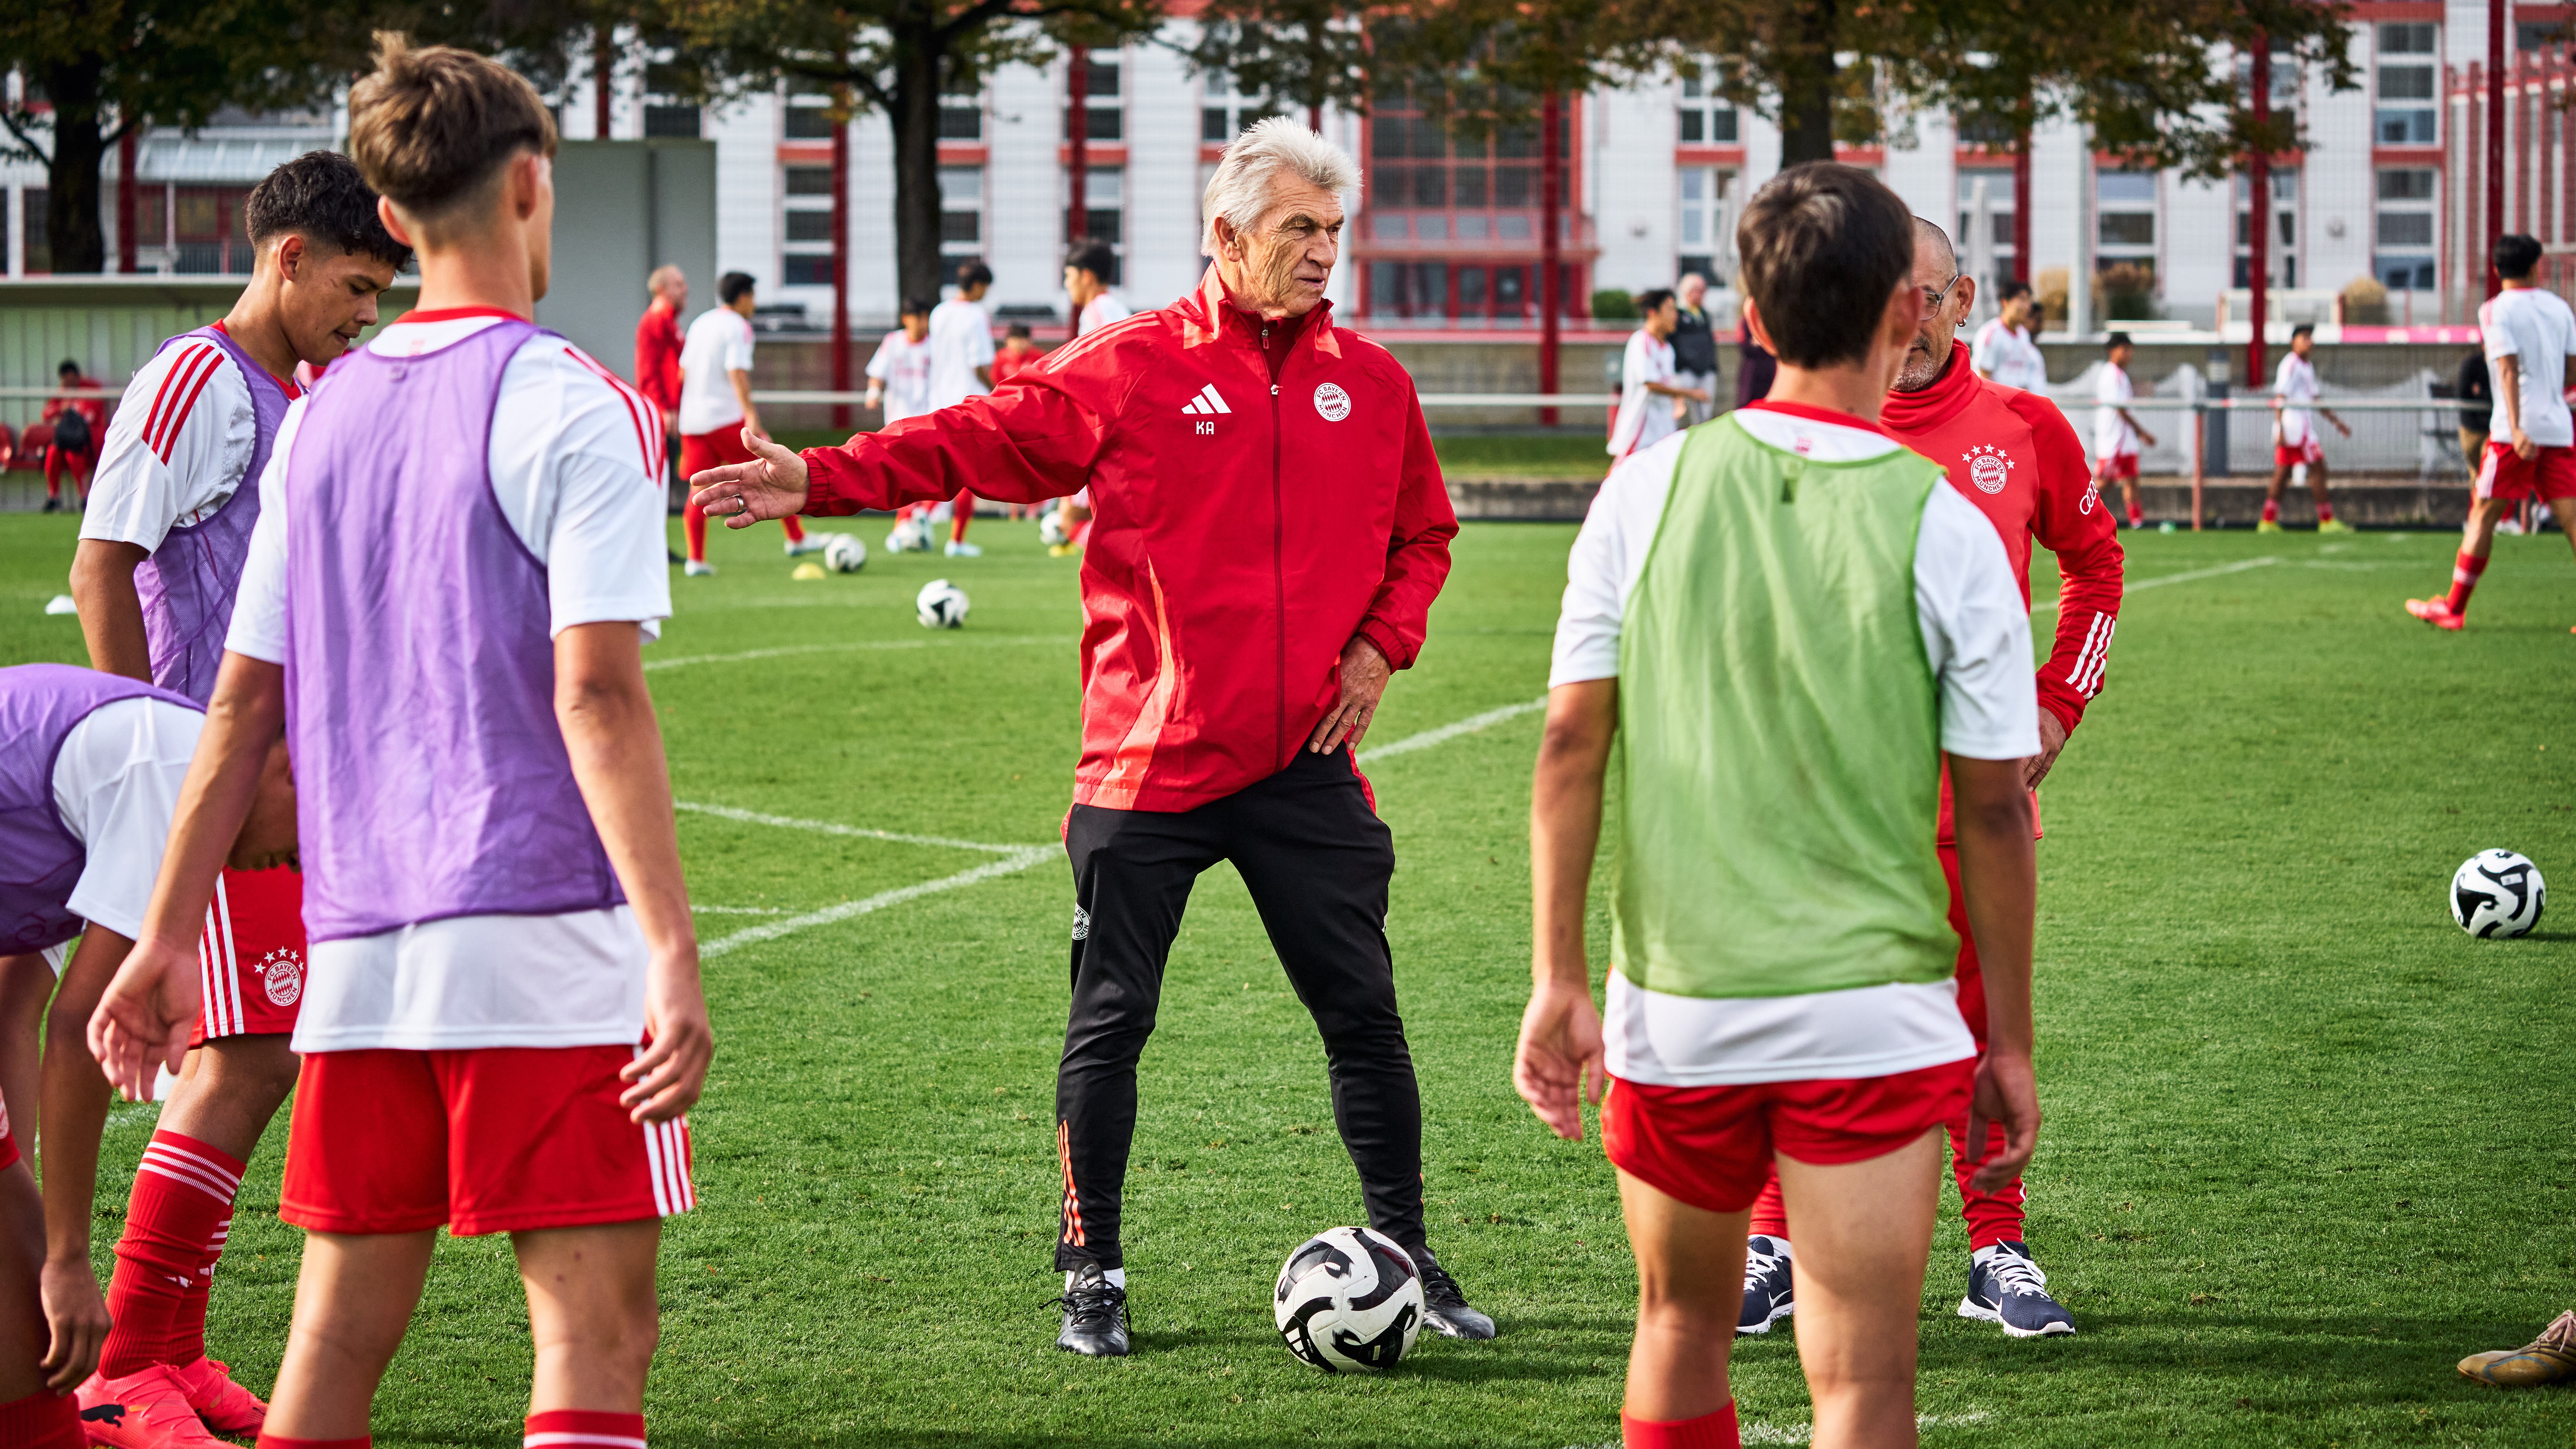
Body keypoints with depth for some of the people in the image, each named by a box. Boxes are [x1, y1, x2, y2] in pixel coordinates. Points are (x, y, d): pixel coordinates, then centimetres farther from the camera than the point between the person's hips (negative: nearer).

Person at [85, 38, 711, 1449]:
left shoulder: (321, 418, 13)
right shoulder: (573, 412, -6)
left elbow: (244, 702, 14)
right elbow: (594, 697, -15)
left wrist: (166, 937, 18)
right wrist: (672, 947, -18)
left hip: (359, 946, 6)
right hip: (544, 931, -6)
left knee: (342, 1330, 11)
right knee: (594, 1330, -5)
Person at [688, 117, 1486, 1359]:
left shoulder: (1368, 382, 7)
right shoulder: (1131, 368, -3)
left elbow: (1421, 533, 19)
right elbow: (986, 439, -6)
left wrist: (1381, 647, 3)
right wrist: (822, 480, -16)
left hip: (1306, 763, 3)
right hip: (1150, 761, -3)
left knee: (1362, 1012, 7)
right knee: (1110, 1020, 2)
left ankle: (1408, 1260, 19)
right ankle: (1093, 1273, 14)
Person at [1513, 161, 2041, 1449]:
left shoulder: (1647, 491, -2)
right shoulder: (1945, 531, -8)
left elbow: (1571, 746, -1)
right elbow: (1993, 810, -4)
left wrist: (1557, 980, 5)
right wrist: (2011, 1041, 5)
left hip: (1672, 1005, 3)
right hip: (1870, 1015, -2)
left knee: (1682, 1324, 21)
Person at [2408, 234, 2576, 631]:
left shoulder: (2496, 310, -4)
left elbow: (2509, 370, -14)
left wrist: (2517, 429, -21)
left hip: (2516, 431, -5)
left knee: (2483, 515, 2)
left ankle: (2453, 608, 6)